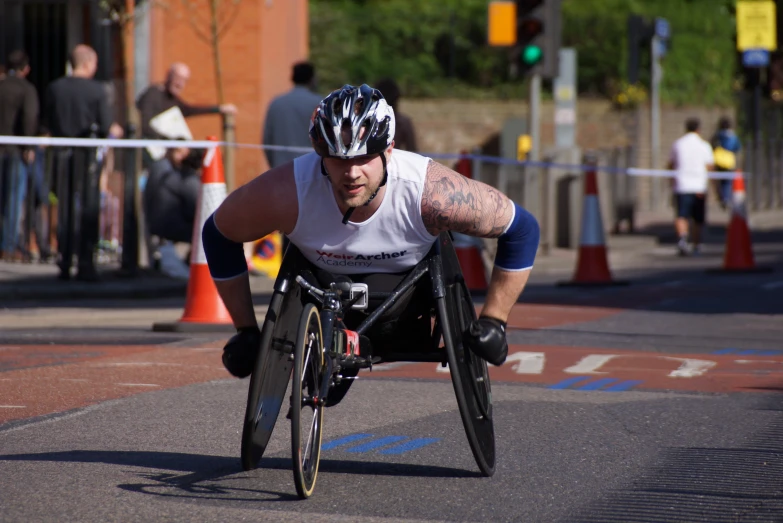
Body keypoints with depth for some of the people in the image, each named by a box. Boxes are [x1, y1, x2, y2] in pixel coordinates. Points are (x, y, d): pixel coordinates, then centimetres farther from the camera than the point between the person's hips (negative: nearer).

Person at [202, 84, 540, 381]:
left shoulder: (432, 192, -39)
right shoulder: (287, 193, -39)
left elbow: (521, 228, -24)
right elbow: (218, 234, -19)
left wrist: (493, 322, -21)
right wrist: (246, 331, -14)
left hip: (408, 279, 0)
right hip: (321, 281, 0)